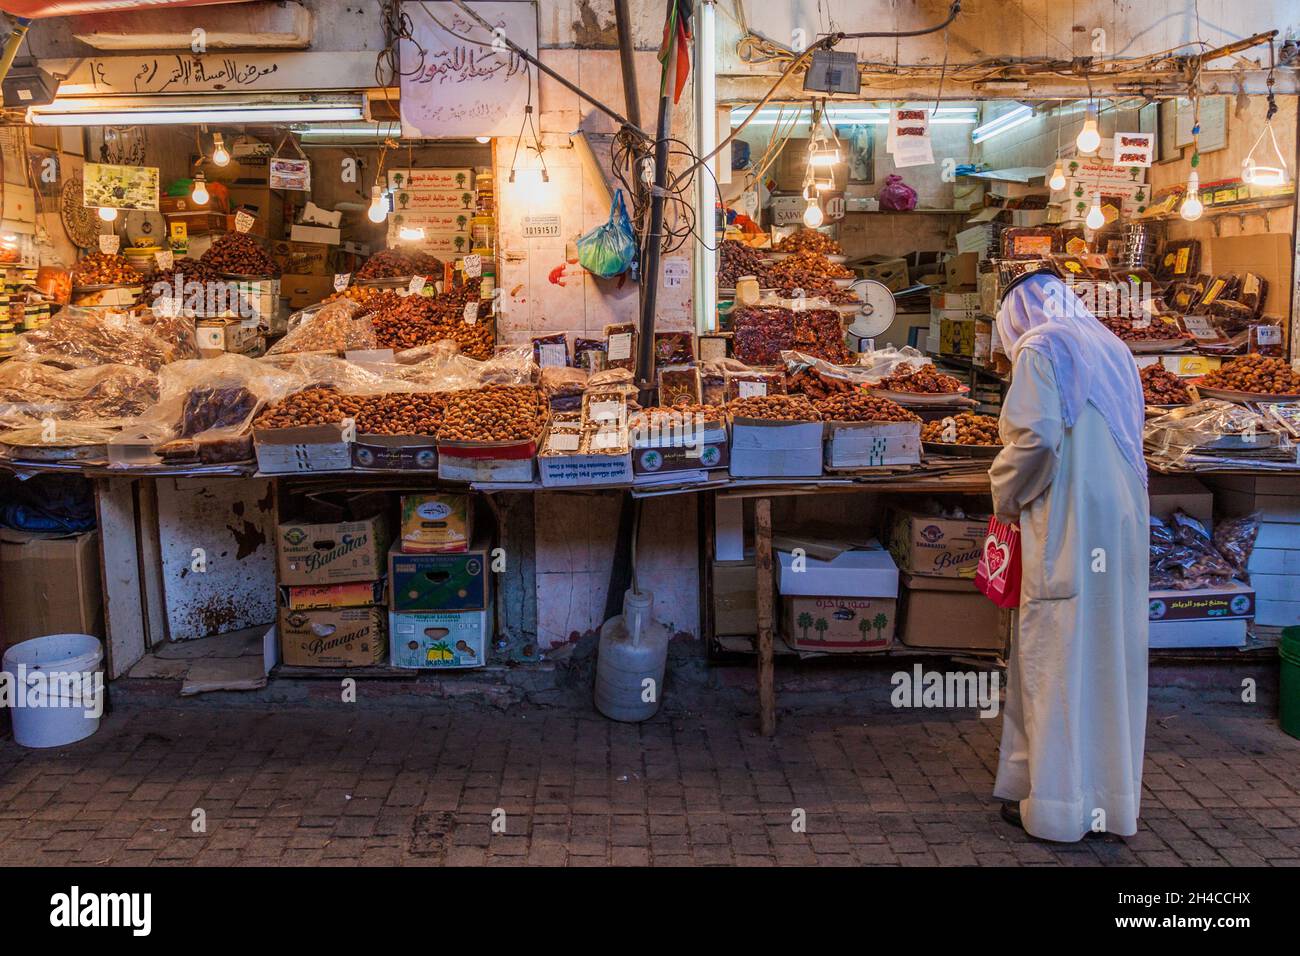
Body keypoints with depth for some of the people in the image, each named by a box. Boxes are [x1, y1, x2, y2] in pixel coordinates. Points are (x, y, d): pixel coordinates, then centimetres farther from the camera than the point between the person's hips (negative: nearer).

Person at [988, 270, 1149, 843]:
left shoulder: (1040, 348, -5)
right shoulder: (1109, 348, 17)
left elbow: (1035, 437, -18)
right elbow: (1124, 440, 15)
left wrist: (1006, 495, -1)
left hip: (1067, 523, -7)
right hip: (1122, 522, 7)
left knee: (1059, 658, -1)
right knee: (1109, 653, 12)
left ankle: (1059, 805, 6)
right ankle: (1108, 793, 21)